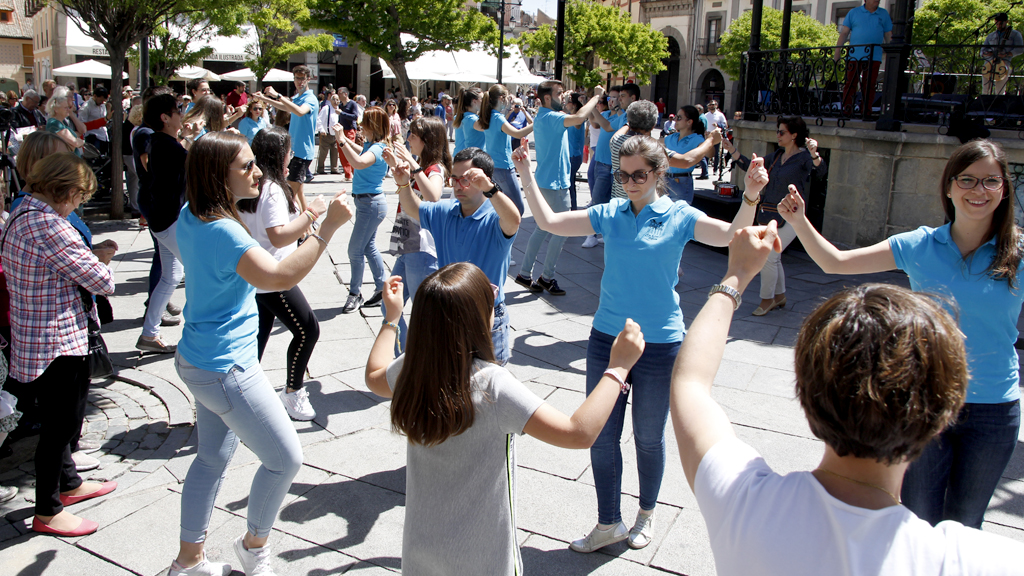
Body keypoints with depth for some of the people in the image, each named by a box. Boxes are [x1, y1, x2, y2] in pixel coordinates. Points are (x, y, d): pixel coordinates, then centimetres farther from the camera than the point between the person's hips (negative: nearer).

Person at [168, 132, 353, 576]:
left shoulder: (190, 217, 2)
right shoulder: (222, 232, -27)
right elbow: (280, 276, -39)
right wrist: (328, 227, -38)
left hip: (198, 360, 10)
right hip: (226, 368, -10)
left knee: (213, 455, 22)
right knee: (285, 459, 6)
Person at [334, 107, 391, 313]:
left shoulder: (378, 149, -21)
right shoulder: (370, 145, 8)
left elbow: (359, 162, -42)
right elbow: (360, 151, 33)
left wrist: (341, 141, -37)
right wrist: (343, 137, 25)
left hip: (371, 204, -10)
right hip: (366, 201, 10)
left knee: (355, 250, -3)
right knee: (369, 247, 16)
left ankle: (355, 294, 9)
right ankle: (382, 289, 25)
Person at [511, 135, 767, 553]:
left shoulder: (679, 217, -6)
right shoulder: (609, 214, 2)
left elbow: (731, 235, -20)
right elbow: (548, 222, 4)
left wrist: (750, 198, -36)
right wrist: (526, 175, -3)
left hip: (659, 345, -3)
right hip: (606, 338, 3)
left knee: (649, 437, 14)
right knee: (601, 436, 9)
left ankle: (646, 513, 41)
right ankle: (608, 524, 29)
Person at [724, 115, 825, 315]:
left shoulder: (803, 157, -13)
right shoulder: (777, 155, 9)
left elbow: (821, 171, -31)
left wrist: (814, 154, -50)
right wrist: (732, 150, 10)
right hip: (769, 215, 8)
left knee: (768, 257, -7)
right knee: (773, 257, 16)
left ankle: (767, 299, 9)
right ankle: (779, 295, 33)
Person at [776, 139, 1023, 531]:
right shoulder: (921, 247, -6)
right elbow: (835, 262, -6)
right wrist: (799, 221, -20)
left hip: (993, 410, 0)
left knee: (963, 525, 19)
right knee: (918, 519, 11)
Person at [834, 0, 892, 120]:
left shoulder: (884, 14, 14)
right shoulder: (854, 13, 9)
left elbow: (888, 36, 15)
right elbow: (844, 33, 5)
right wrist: (837, 50, -4)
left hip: (874, 57, 2)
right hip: (854, 55, -1)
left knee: (869, 86, -1)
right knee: (850, 84, -4)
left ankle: (866, 113, 3)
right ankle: (846, 112, 0)